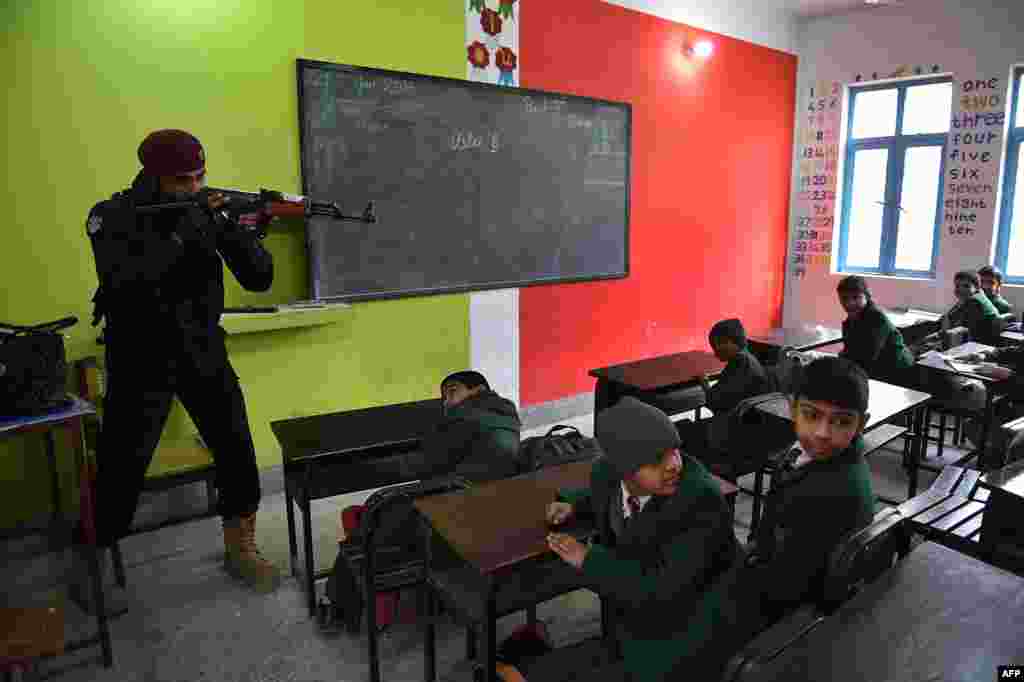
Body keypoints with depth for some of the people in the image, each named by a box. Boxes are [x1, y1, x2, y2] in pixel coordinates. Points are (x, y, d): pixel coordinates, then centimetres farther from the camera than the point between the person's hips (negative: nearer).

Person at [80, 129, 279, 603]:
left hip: (204, 354, 3)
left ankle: (241, 550, 22)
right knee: (122, 467, 4)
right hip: (140, 361, -2)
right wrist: (180, 235, -29)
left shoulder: (209, 210, -3)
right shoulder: (114, 217, -10)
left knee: (237, 451, 1)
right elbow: (120, 287, -27)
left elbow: (259, 279, -7)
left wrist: (239, 232, -25)